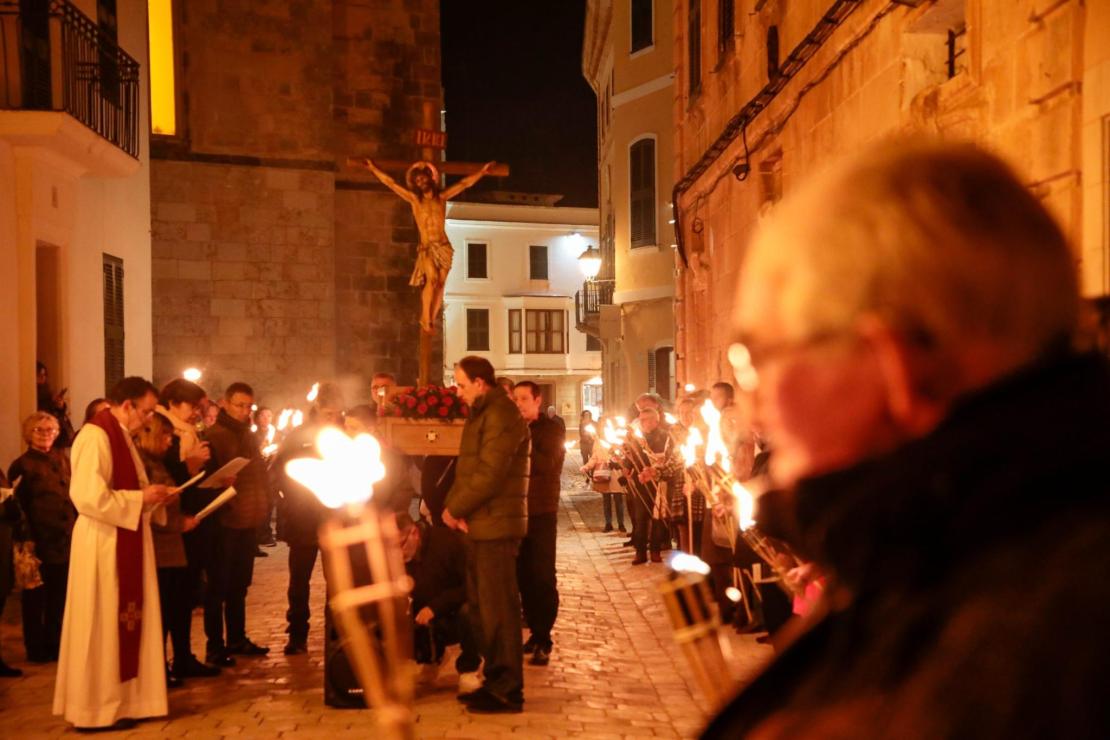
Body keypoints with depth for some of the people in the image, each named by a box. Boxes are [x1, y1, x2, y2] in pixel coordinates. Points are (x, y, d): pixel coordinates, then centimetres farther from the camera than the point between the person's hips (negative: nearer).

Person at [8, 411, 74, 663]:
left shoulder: (62, 459, 11)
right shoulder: (22, 465, -4)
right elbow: (18, 506, -8)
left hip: (66, 539, 5)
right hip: (39, 542, -5)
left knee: (60, 598, 12)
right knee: (36, 599, 7)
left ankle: (55, 646, 23)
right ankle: (36, 649, 17)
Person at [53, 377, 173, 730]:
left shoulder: (119, 435, 14)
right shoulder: (95, 436, -18)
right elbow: (90, 497, -26)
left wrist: (153, 497, 3)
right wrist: (142, 498, -17)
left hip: (124, 542, 10)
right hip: (104, 544, -10)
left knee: (126, 623, 13)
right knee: (104, 627, 0)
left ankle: (123, 698, 21)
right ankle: (99, 706, 10)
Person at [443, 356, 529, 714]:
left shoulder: (501, 414, -14)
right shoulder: (482, 414, 18)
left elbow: (489, 474, -22)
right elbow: (467, 468, 17)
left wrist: (455, 508, -12)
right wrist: (455, 505, 0)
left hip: (496, 525, -10)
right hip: (480, 524, 10)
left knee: (498, 607, -4)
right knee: (481, 605, 16)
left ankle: (508, 691, 4)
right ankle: (495, 680, 26)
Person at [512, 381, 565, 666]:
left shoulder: (552, 429, 1)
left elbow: (547, 464, -15)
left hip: (541, 512, -4)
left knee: (543, 578, -3)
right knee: (523, 576, 5)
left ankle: (543, 640, 1)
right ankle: (535, 631, 16)